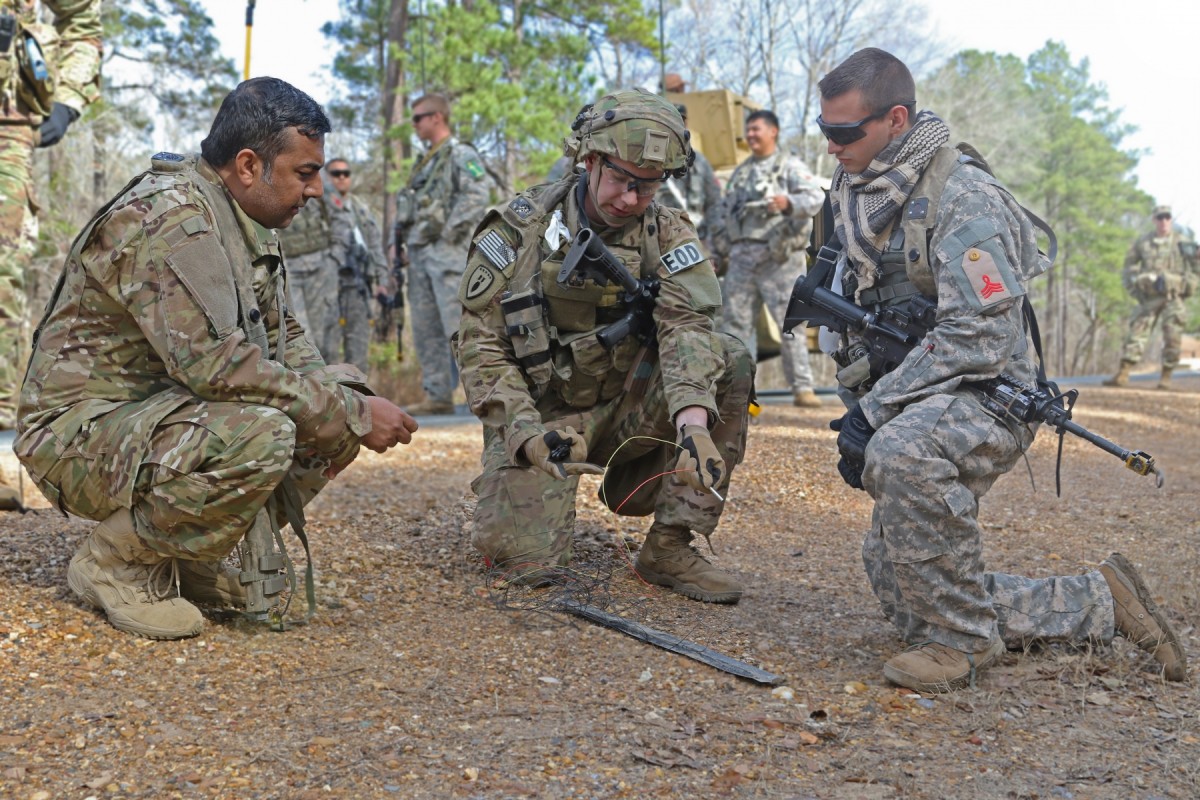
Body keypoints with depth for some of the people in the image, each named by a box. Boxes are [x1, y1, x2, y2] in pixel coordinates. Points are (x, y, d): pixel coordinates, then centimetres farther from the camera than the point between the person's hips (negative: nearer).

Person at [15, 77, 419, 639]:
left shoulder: (241, 220, 10)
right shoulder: (170, 219, -22)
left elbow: (282, 336, 16)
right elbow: (215, 363, -31)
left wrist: (345, 397, -5)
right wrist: (349, 415, -25)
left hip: (162, 413, 10)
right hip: (81, 431, -10)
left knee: (342, 393, 0)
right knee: (259, 435, -35)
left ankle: (183, 553, 7)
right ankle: (115, 563, -9)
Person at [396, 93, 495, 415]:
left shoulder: (461, 154, -3)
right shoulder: (425, 162, 22)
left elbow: (479, 194, -17)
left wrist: (449, 231, -17)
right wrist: (405, 244, 13)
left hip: (446, 254, -9)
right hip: (419, 253, 9)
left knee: (459, 327, -13)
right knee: (427, 331, 7)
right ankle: (438, 396, 11)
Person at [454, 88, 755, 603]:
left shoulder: (668, 235, -3)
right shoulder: (520, 228, -9)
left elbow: (685, 328, -20)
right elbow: (478, 344, -10)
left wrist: (693, 422, -40)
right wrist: (527, 433, -26)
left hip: (623, 405, 2)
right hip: (538, 417, -2)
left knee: (730, 363, -21)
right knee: (525, 562, -20)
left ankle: (670, 547, -16)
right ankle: (507, 493, 20)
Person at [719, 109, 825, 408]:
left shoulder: (790, 166, 3)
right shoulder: (741, 171, 23)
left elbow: (816, 197, -12)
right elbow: (727, 212, 25)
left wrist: (789, 202, -33)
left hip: (778, 256, -6)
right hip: (742, 256, 6)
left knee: (788, 322, -7)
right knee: (736, 321, 3)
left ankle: (802, 387, -4)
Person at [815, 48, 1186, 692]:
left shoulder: (962, 199, -17)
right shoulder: (853, 193, 9)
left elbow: (978, 339, -25)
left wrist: (874, 409, -25)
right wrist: (855, 410, 7)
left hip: (986, 394, -9)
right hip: (908, 413, 9)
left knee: (903, 450, -42)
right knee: (905, 597, 5)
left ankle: (962, 640, -24)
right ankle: (1102, 604, 17)